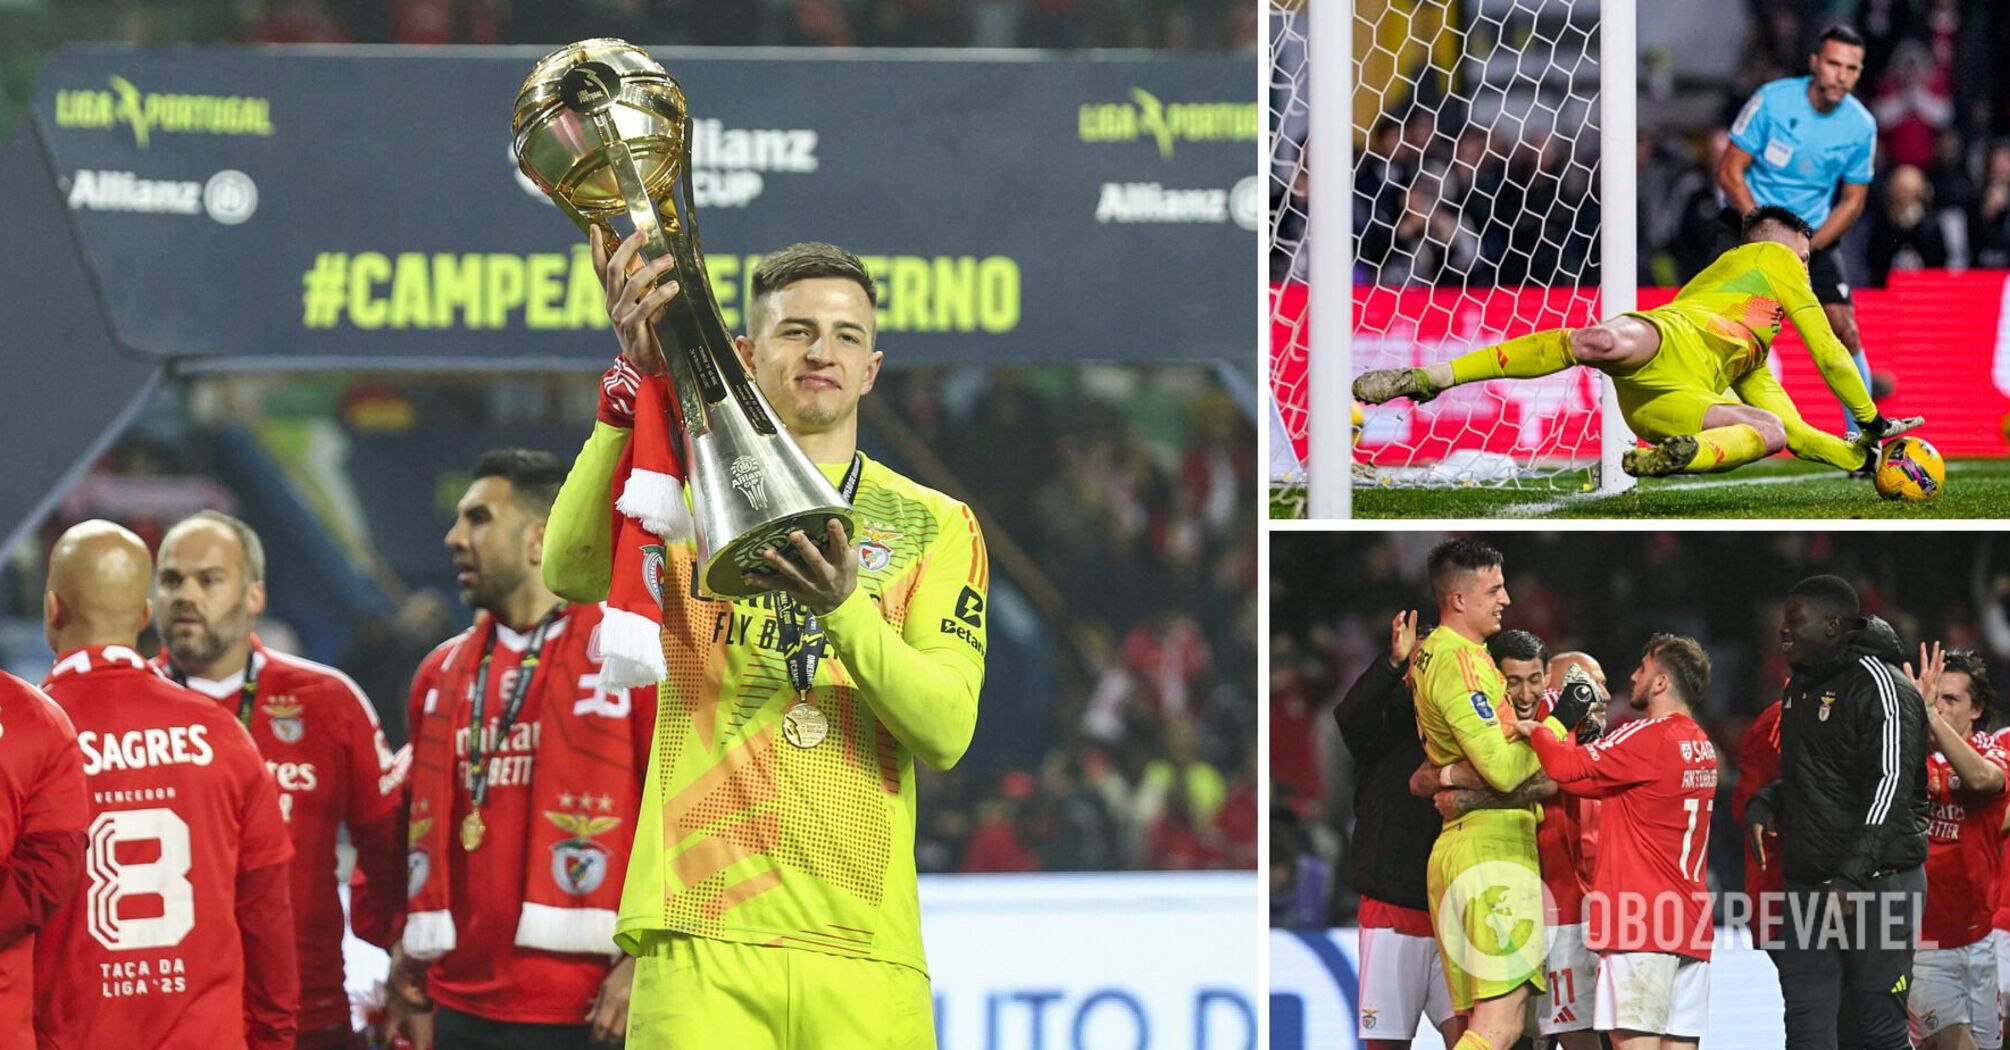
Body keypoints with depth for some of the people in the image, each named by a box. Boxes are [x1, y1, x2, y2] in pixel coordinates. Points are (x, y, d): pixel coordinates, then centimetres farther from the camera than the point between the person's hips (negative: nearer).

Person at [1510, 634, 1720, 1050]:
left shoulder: (1649, 737, -11)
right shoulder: (1702, 747, 16)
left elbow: (1568, 769, -18)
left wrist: (1536, 732, 1)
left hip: (1640, 918, -8)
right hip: (1689, 921, 8)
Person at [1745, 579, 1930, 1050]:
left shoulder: (1879, 685, -11)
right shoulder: (1800, 690, 17)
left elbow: (1890, 786, -19)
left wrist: (1850, 878, -26)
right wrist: (1763, 806, 9)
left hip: (1877, 885, -8)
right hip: (1809, 884, 8)